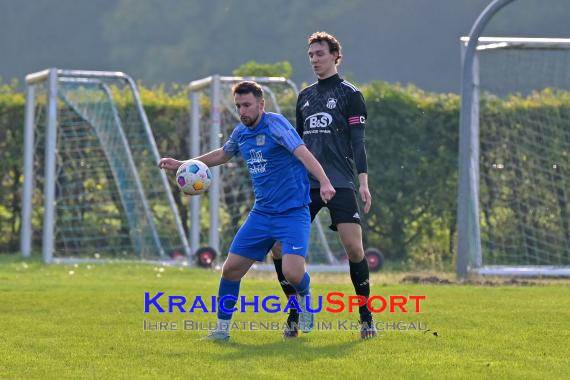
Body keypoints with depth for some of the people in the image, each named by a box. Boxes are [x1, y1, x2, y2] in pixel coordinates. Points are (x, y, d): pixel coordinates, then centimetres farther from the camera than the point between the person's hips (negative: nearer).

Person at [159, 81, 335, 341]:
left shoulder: (275, 124, -14)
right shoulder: (241, 133, 8)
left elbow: (303, 154, -27)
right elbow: (222, 155, 29)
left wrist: (324, 183, -42)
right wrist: (182, 164, 29)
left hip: (292, 212, -7)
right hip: (261, 214, 7)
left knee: (292, 273, -21)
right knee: (231, 269, 2)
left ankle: (305, 297, 14)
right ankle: (222, 328, 17)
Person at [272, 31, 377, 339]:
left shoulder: (349, 94, 2)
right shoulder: (305, 96, 17)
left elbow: (358, 142, -4)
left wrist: (363, 181, -12)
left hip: (340, 184, -5)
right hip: (305, 184, 5)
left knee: (354, 247, -14)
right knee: (279, 246, -5)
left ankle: (366, 318, 2)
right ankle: (294, 315, 8)